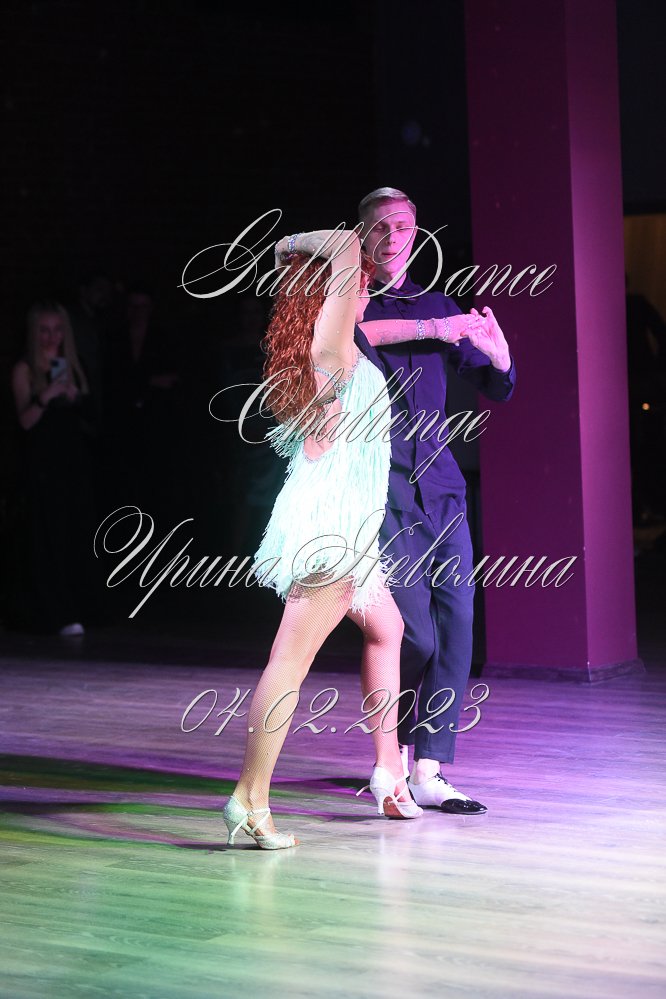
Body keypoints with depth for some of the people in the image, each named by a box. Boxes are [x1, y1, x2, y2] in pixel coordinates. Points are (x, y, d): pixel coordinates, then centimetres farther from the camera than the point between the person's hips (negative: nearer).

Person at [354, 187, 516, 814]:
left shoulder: (437, 309, 15)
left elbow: (496, 392, 18)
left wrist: (500, 359, -5)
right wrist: (359, 330, -19)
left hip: (440, 485, 5)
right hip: (381, 487, -5)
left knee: (457, 626, -4)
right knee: (418, 635, -10)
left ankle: (427, 772, -1)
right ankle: (396, 748, 19)